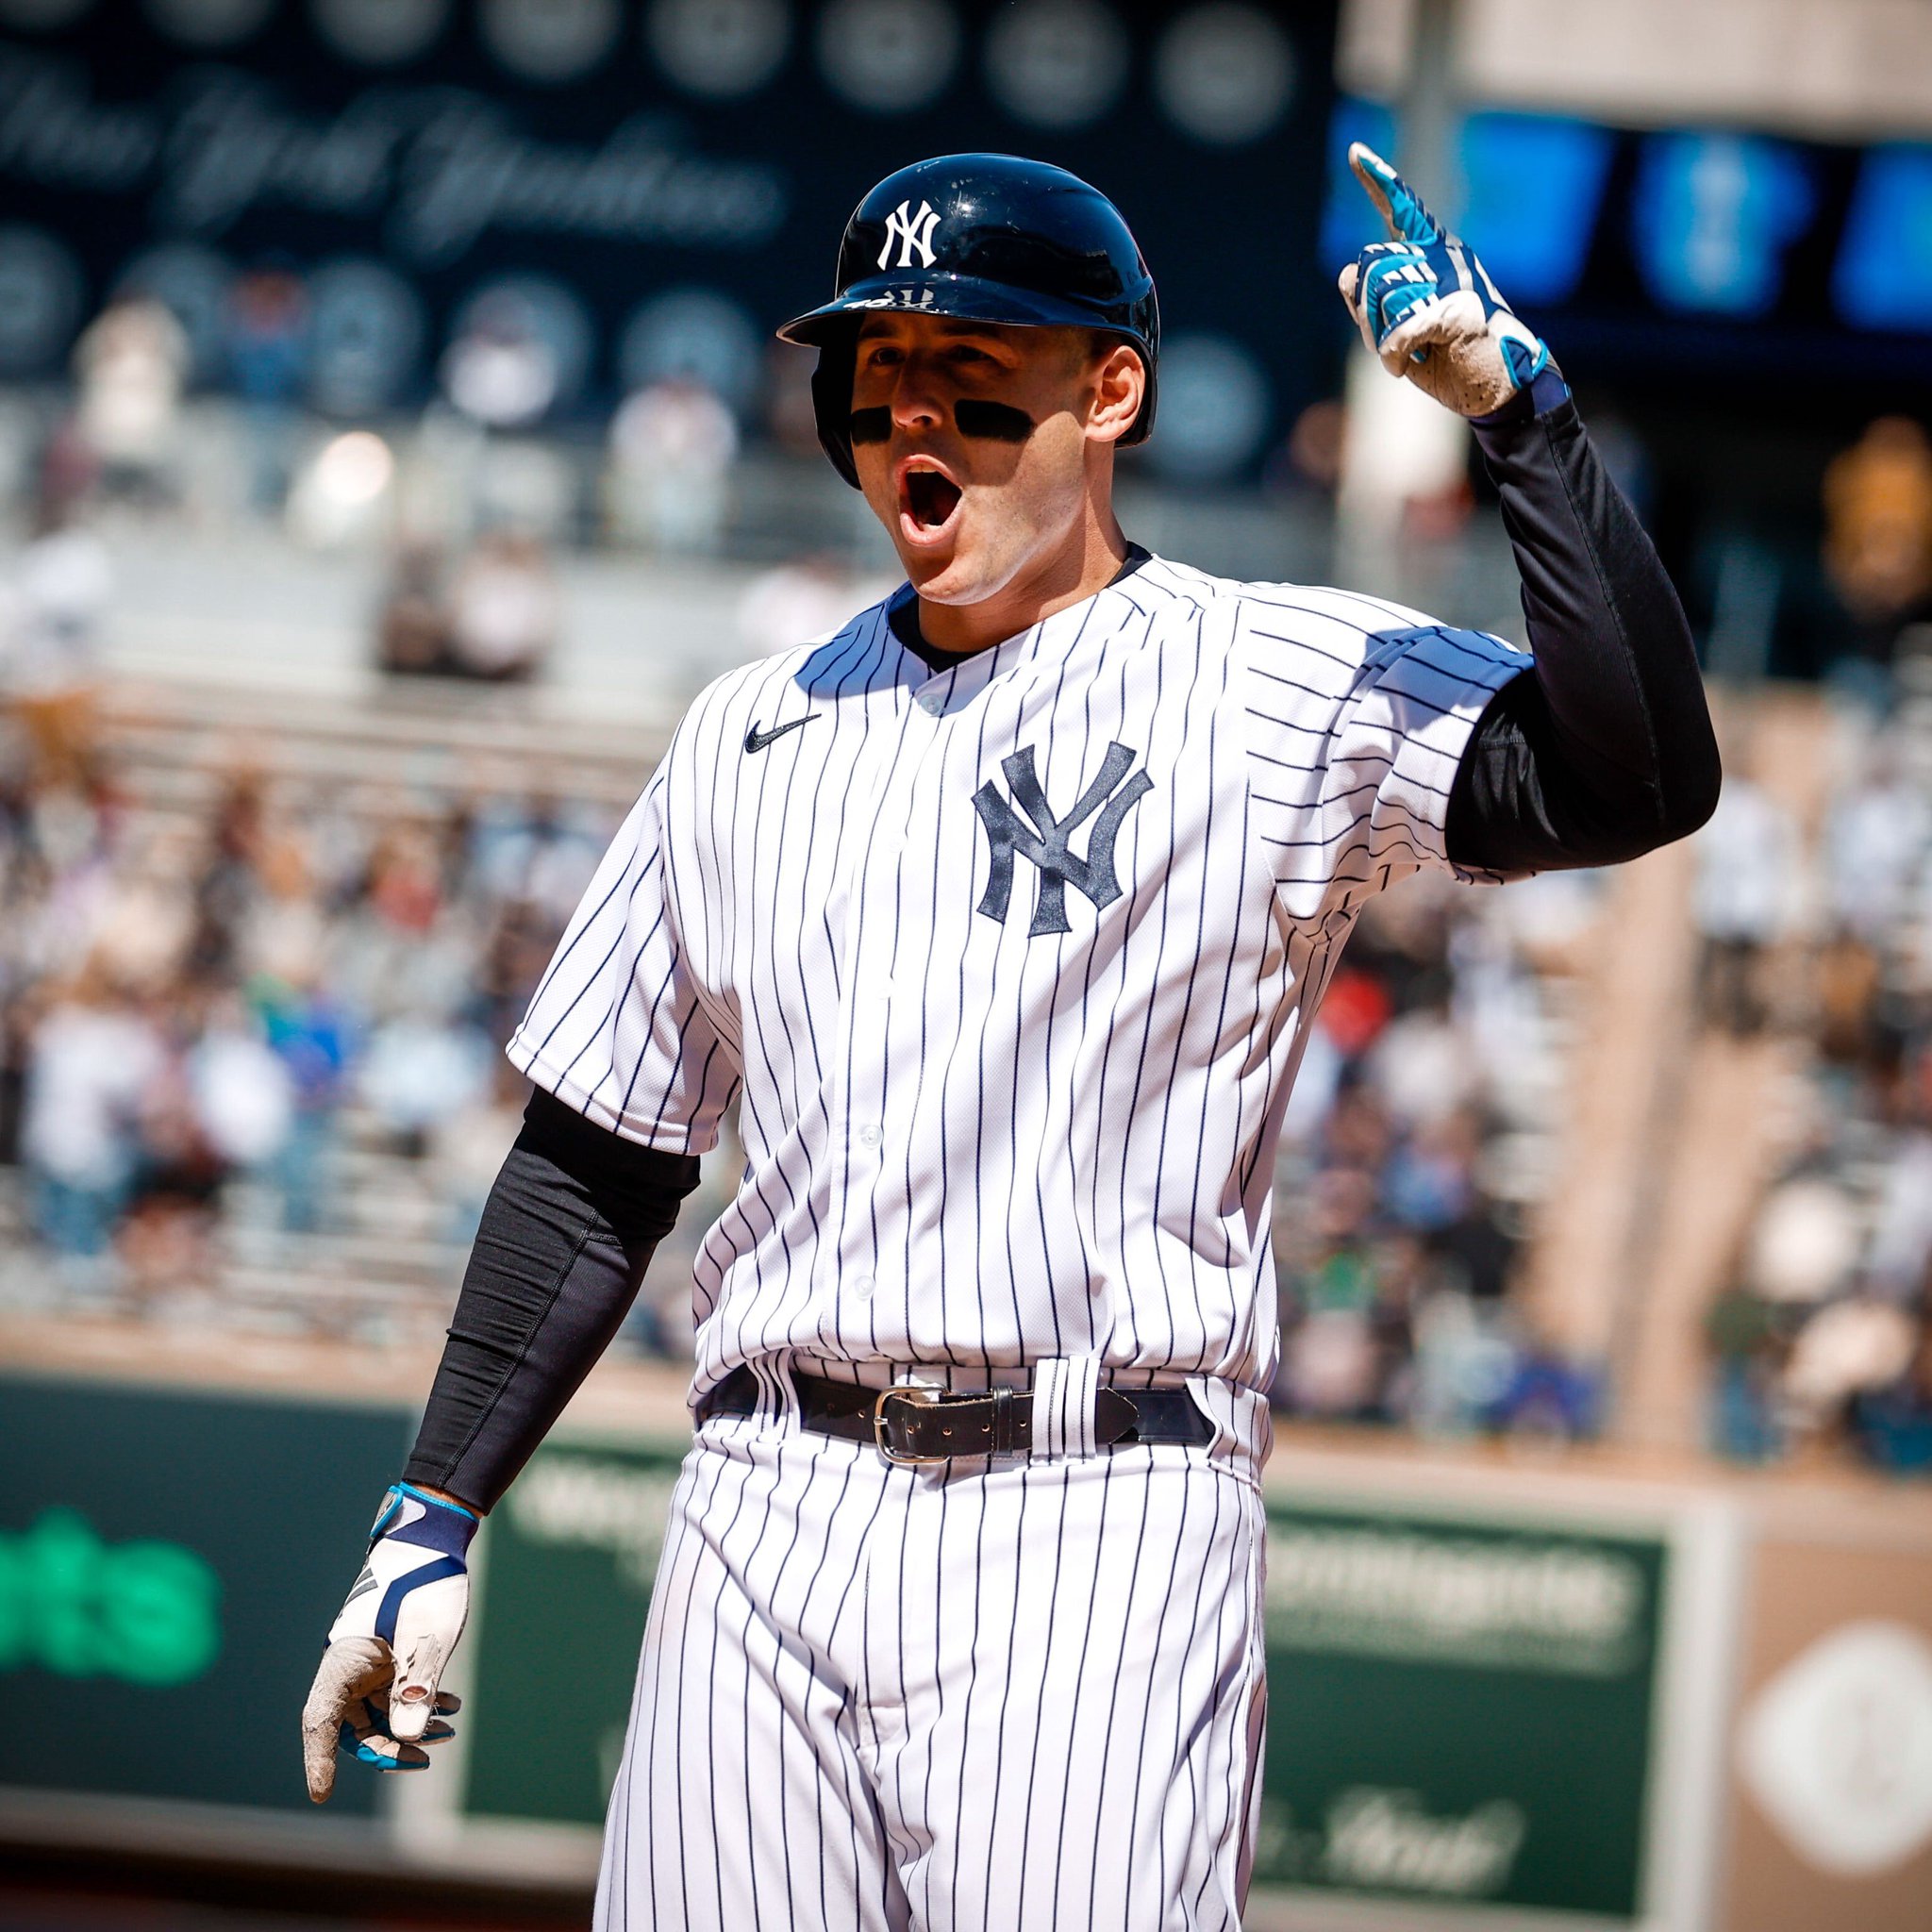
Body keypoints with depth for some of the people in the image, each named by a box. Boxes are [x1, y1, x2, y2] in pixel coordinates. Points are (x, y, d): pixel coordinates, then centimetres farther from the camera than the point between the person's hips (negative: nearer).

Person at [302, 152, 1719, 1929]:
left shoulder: (1283, 686, 2)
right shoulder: (751, 733, 18)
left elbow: (1639, 782, -15)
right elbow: (596, 1169, 21)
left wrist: (1521, 411, -17)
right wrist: (431, 1521, 15)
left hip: (1101, 1528, -5)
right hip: (765, 1518, 5)